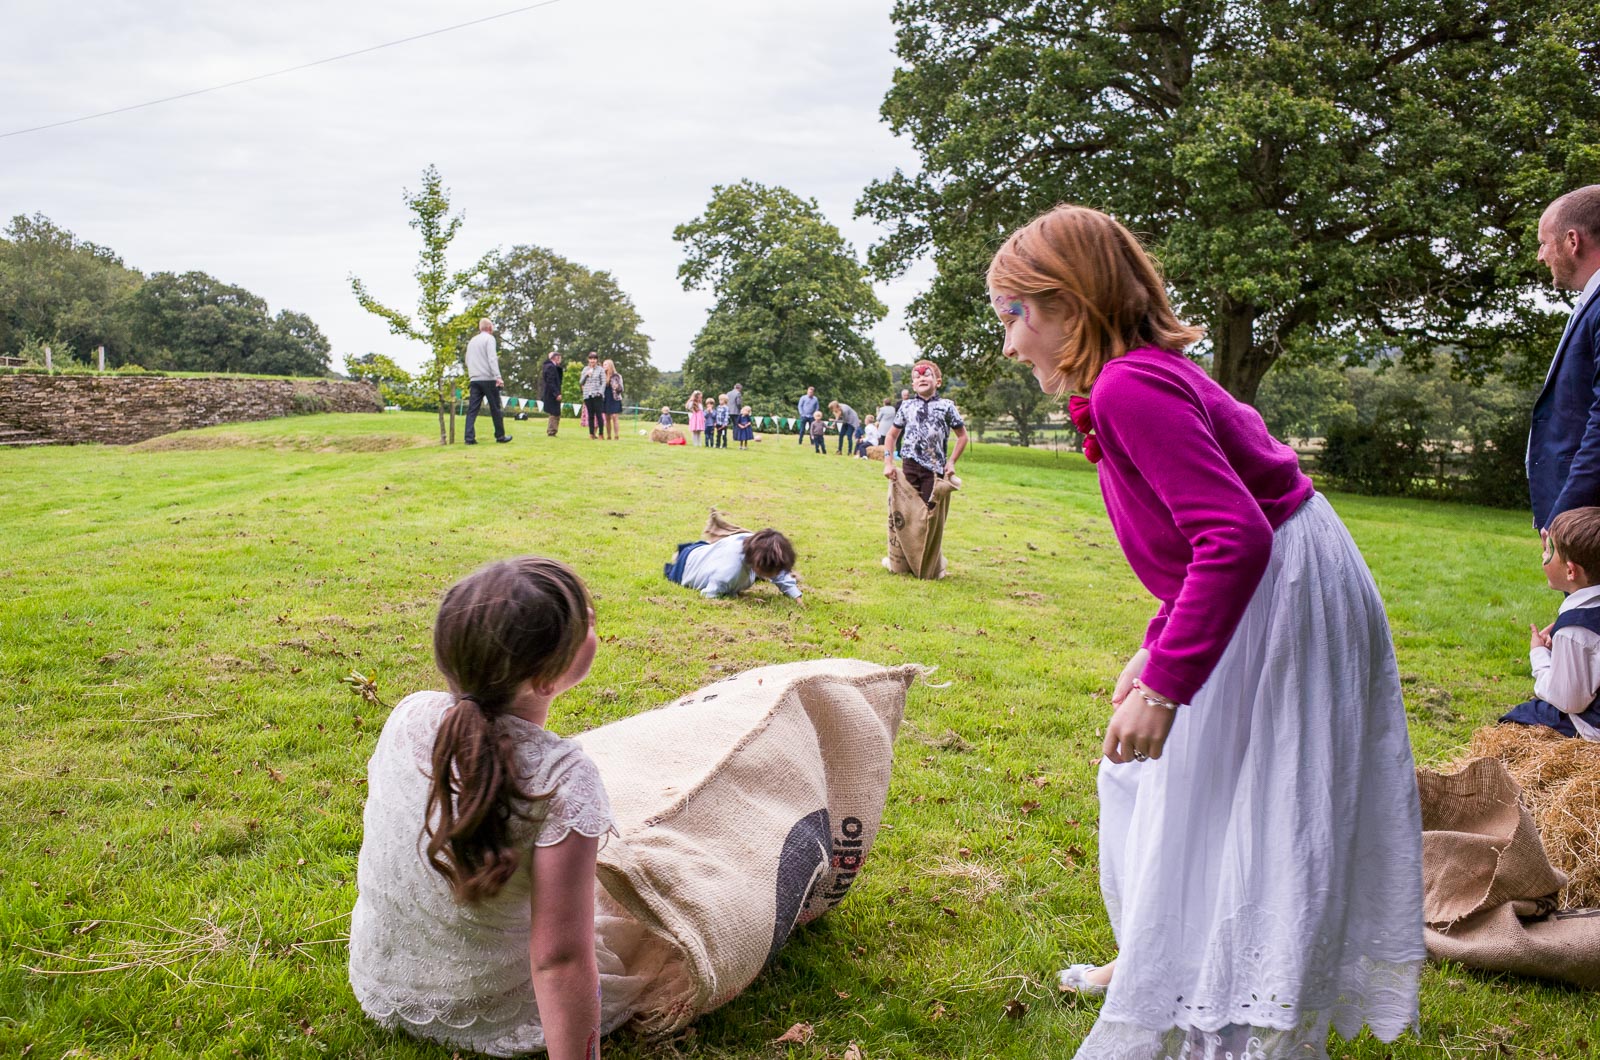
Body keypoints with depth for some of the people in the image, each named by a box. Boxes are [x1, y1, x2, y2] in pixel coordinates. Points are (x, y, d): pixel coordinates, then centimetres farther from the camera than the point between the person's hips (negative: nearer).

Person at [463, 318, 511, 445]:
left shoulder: (472, 341, 17)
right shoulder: (489, 338, -4)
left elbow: (467, 360, 22)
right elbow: (492, 358, -15)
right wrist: (497, 376, -21)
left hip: (474, 379, 6)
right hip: (488, 379, -6)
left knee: (472, 409, -1)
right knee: (495, 409, 4)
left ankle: (469, 437, -10)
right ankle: (500, 436, 10)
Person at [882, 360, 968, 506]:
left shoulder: (946, 406, 1)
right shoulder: (906, 406, 8)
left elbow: (962, 436, 7)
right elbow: (892, 435, 16)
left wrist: (951, 462, -1)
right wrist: (888, 463, 6)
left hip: (934, 468, -2)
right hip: (909, 465, 2)